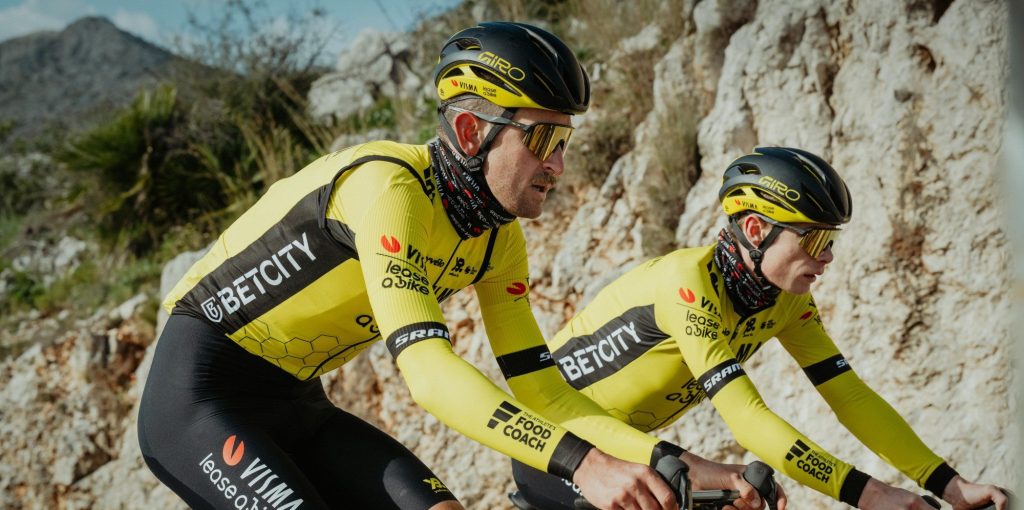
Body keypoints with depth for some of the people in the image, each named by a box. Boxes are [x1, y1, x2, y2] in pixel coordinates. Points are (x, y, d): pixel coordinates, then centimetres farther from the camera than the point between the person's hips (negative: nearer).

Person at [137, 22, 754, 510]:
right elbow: (429, 370, -36)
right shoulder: (390, 186, -26)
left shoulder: (498, 239, 0)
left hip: (295, 407, 8)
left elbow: (538, 387, 0)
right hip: (198, 393, -8)